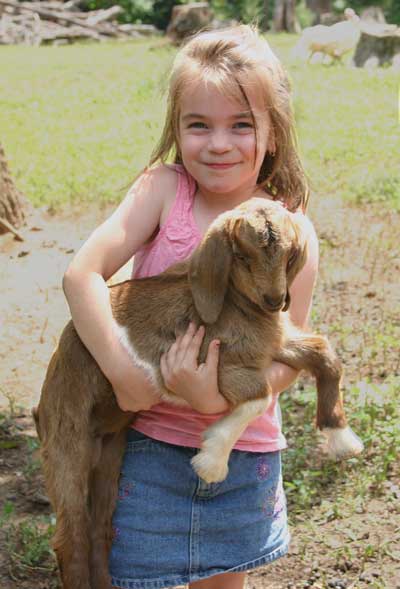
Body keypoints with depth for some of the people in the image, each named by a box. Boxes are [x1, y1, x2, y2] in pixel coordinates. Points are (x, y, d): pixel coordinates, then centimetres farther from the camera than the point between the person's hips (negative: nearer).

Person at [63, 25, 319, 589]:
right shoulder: (164, 189, -10)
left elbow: (289, 356, -8)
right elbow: (83, 272, -18)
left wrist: (216, 397, -24)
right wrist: (124, 373, -25)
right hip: (150, 441, -1)